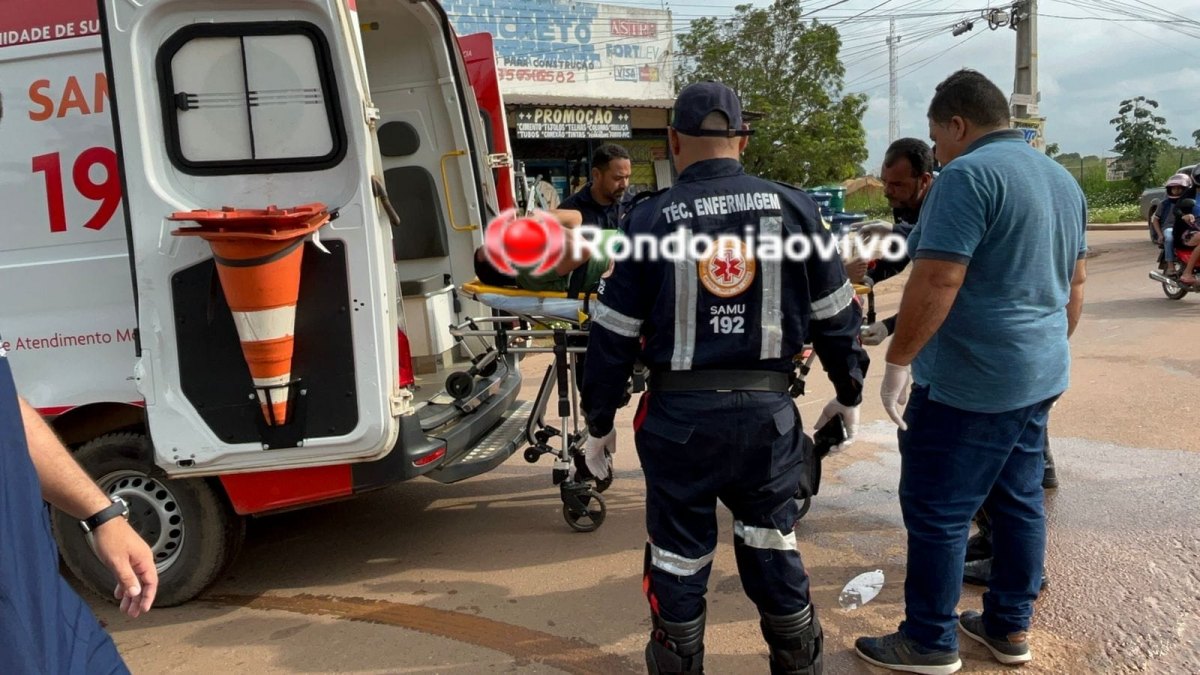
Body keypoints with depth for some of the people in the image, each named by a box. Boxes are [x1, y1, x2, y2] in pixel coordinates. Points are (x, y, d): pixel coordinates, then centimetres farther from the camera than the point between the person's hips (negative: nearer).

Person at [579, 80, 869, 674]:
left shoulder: (650, 219, -5)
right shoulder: (793, 208, 1)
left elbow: (614, 334, -3)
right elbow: (836, 313, 6)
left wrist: (599, 424, 8)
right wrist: (848, 394, 21)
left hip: (680, 416, -2)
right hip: (768, 411, 2)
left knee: (678, 557, 13)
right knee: (773, 548, 19)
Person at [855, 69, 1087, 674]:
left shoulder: (969, 175, -16)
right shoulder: (1062, 178, 13)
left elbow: (936, 281, -23)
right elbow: (1075, 282, 19)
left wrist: (898, 360, -17)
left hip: (968, 380, -9)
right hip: (1040, 375, 10)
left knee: (937, 511, 1)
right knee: (1019, 500, 16)